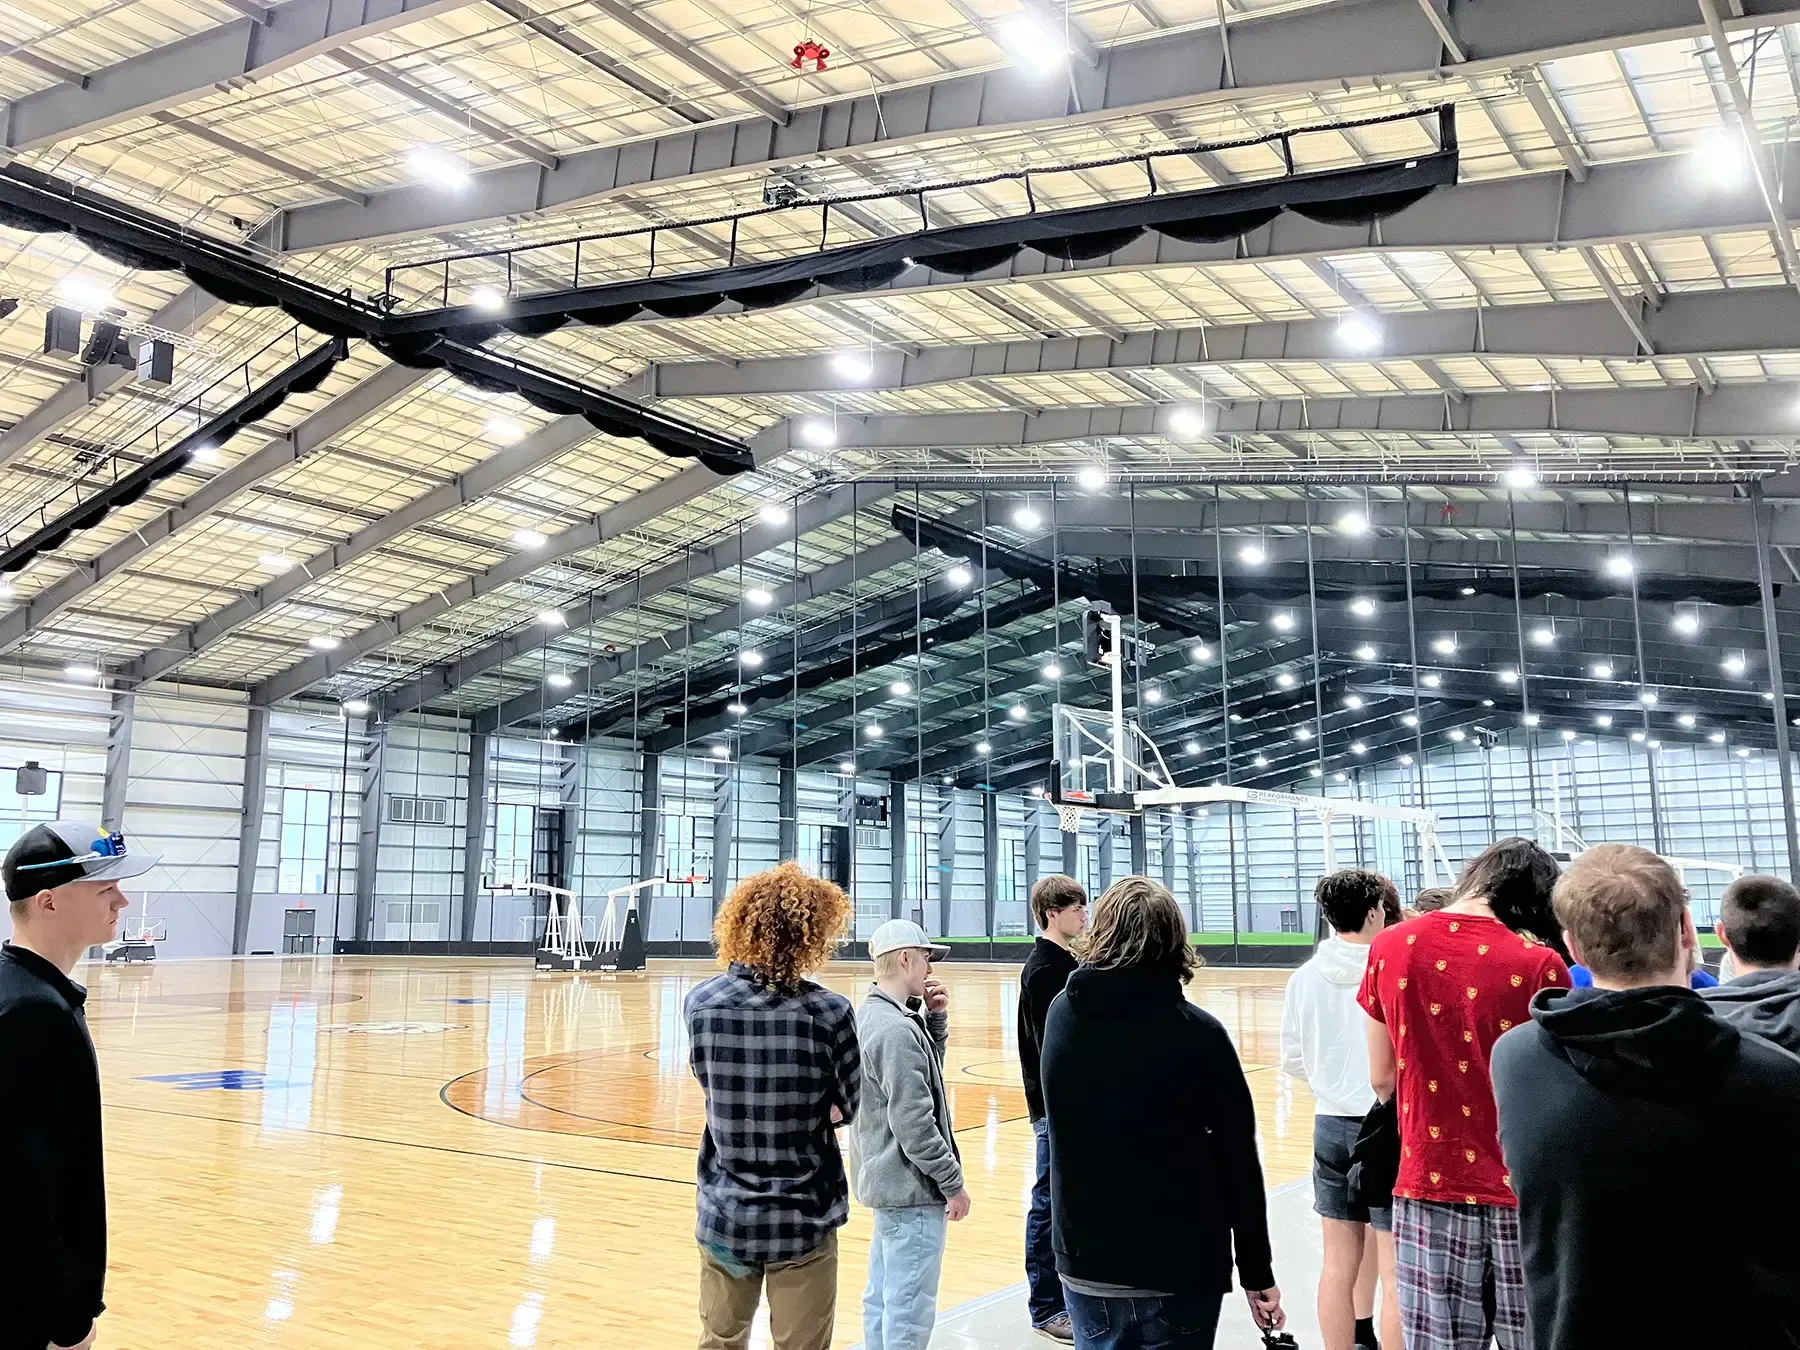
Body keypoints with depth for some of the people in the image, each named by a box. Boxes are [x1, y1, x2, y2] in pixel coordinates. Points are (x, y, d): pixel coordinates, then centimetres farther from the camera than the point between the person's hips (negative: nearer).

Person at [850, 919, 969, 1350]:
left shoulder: (871, 1015, 7)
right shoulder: (896, 1030, -24)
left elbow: (929, 1066, 18)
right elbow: (914, 1124, -24)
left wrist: (936, 1016, 4)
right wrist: (953, 1183, -15)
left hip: (887, 1181, 10)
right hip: (912, 1188, -10)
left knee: (882, 1298, 19)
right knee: (909, 1309, -2)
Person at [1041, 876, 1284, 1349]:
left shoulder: (1062, 1016, -5)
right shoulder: (1198, 1034, -15)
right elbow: (1238, 1161, -10)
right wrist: (1257, 1274, 0)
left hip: (1084, 1266, 3)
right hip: (1180, 1272, -3)